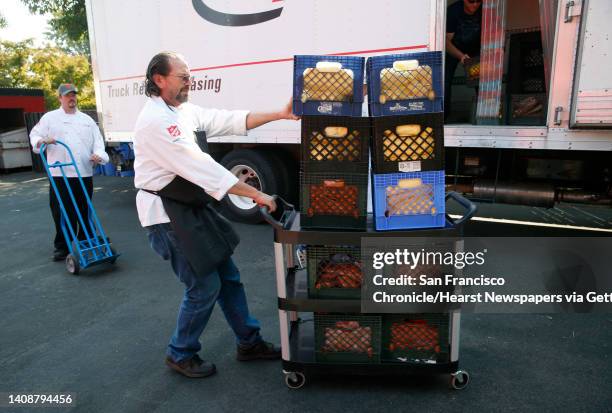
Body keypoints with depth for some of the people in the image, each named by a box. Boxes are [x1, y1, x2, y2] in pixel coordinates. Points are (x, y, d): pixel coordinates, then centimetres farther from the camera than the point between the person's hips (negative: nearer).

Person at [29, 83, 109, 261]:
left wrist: (98, 154, -13)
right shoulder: (50, 117, 9)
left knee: (85, 211, 9)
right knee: (62, 212, -1)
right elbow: (35, 136, 7)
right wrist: (43, 140, -16)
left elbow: (97, 141, 8)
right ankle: (61, 247, 10)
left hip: (84, 173, 2)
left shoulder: (86, 119, 15)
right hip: (60, 173, -2)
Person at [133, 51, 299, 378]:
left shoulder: (186, 111, 7)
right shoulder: (155, 120, -21)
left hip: (190, 207, 9)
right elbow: (199, 166, -27)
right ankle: (180, 354, 23)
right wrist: (256, 195, -26)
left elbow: (231, 120, 6)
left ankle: (248, 342, 29)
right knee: (205, 286, -1)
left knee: (228, 276, 13)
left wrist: (279, 115, -2)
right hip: (166, 214, -9)